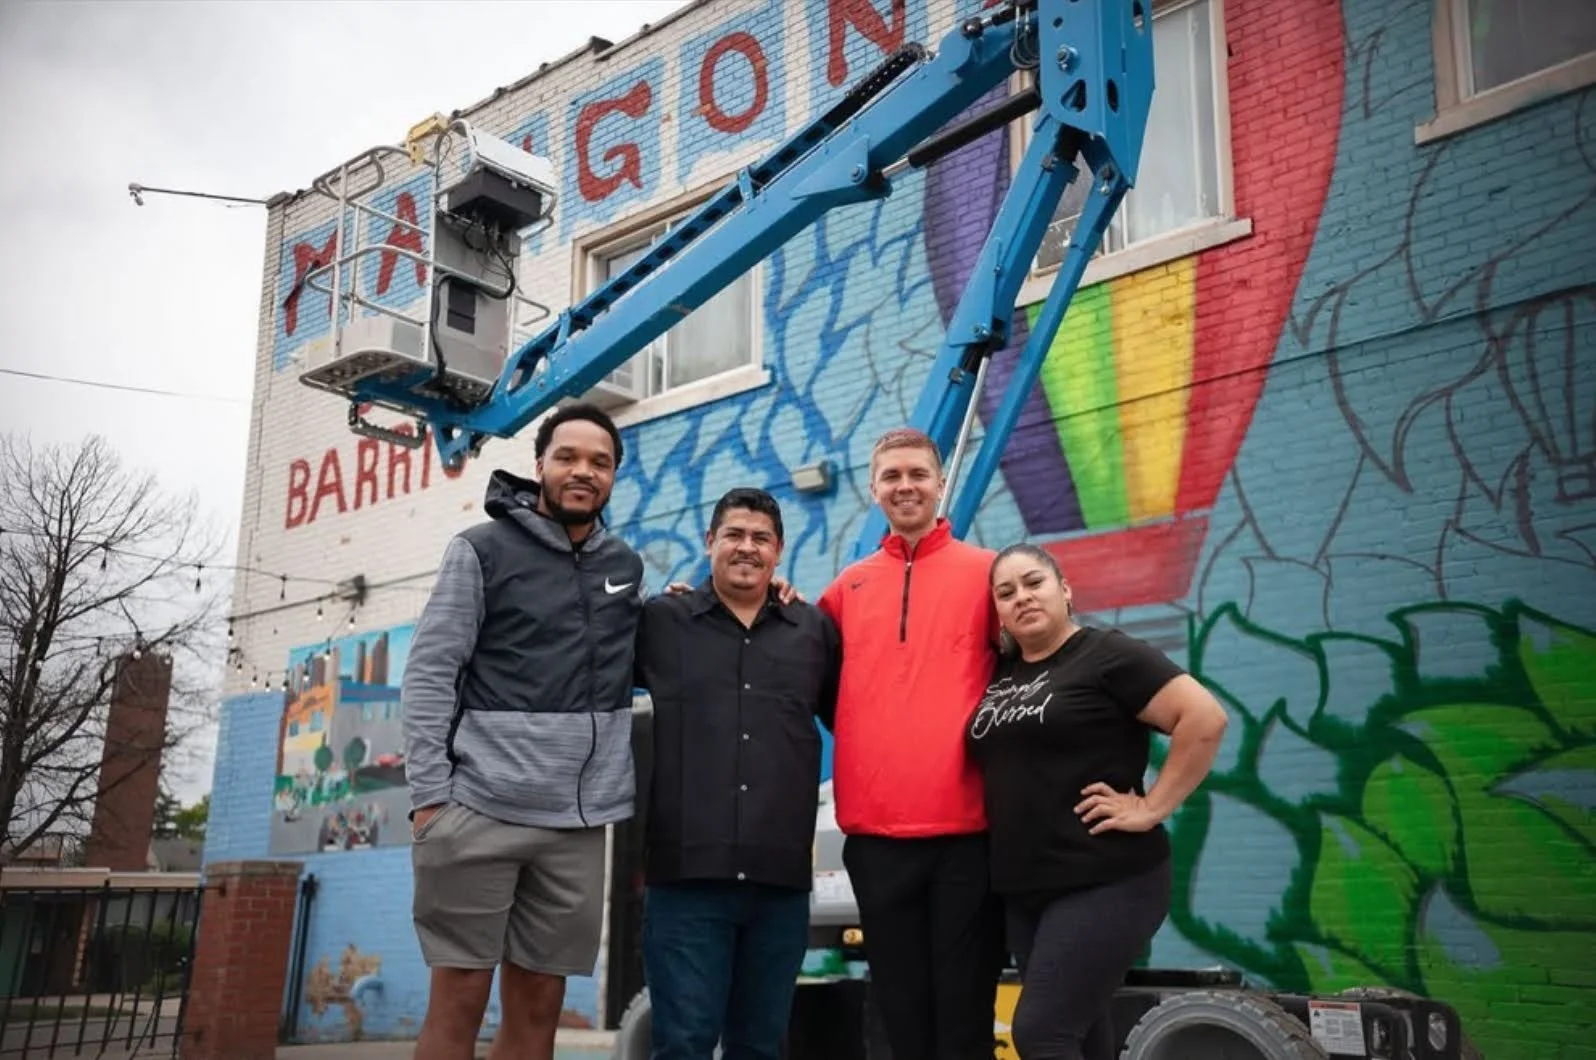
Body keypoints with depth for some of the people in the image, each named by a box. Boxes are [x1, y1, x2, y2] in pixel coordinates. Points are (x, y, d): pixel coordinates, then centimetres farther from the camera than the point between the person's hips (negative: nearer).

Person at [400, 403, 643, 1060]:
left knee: (538, 1005, 8)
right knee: (458, 999, 0)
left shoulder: (626, 567, 15)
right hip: (481, 810, -4)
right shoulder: (483, 549, 2)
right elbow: (427, 675, -3)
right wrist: (429, 794, -10)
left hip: (577, 823, 4)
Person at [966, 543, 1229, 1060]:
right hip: (1023, 890, 7)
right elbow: (1002, 763, 25)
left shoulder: (1107, 654, -9)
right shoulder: (1000, 673, 10)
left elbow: (1205, 719, -17)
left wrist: (1151, 809, -16)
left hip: (1106, 883, -7)